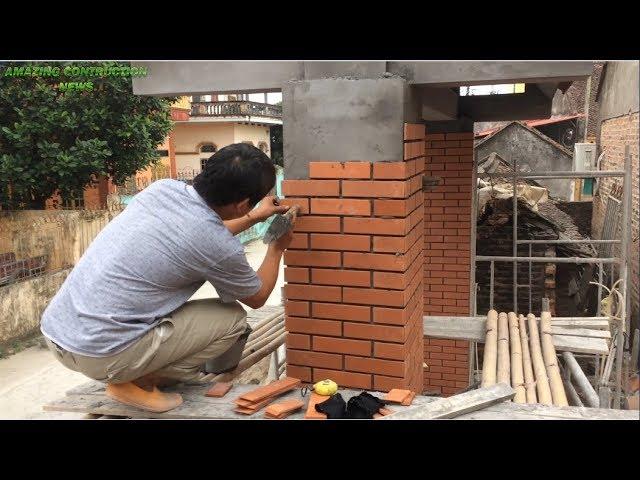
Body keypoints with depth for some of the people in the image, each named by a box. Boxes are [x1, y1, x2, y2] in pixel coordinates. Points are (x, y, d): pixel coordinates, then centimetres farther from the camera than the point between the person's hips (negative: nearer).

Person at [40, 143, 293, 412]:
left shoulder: (163, 188, 2)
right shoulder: (221, 249, -17)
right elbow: (257, 297, 7)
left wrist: (253, 217, 33)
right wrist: (277, 248, 22)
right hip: (99, 355, -7)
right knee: (234, 319, 4)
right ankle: (138, 381, 2)